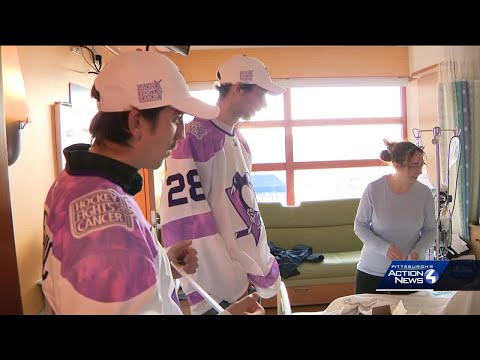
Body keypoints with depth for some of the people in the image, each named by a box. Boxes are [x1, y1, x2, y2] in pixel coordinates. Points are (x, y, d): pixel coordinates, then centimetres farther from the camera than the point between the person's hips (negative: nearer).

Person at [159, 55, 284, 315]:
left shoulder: (240, 140, 10)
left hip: (250, 275, 8)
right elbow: (184, 221, -23)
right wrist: (227, 288, -18)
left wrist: (264, 265, 13)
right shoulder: (193, 138, -18)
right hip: (220, 288, -8)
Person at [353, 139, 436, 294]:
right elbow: (360, 225, -8)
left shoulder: (424, 193, -9)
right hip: (372, 270, -1)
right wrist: (384, 247, -22)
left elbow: (430, 230, 2)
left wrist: (418, 252, -18)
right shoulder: (373, 189, -15)